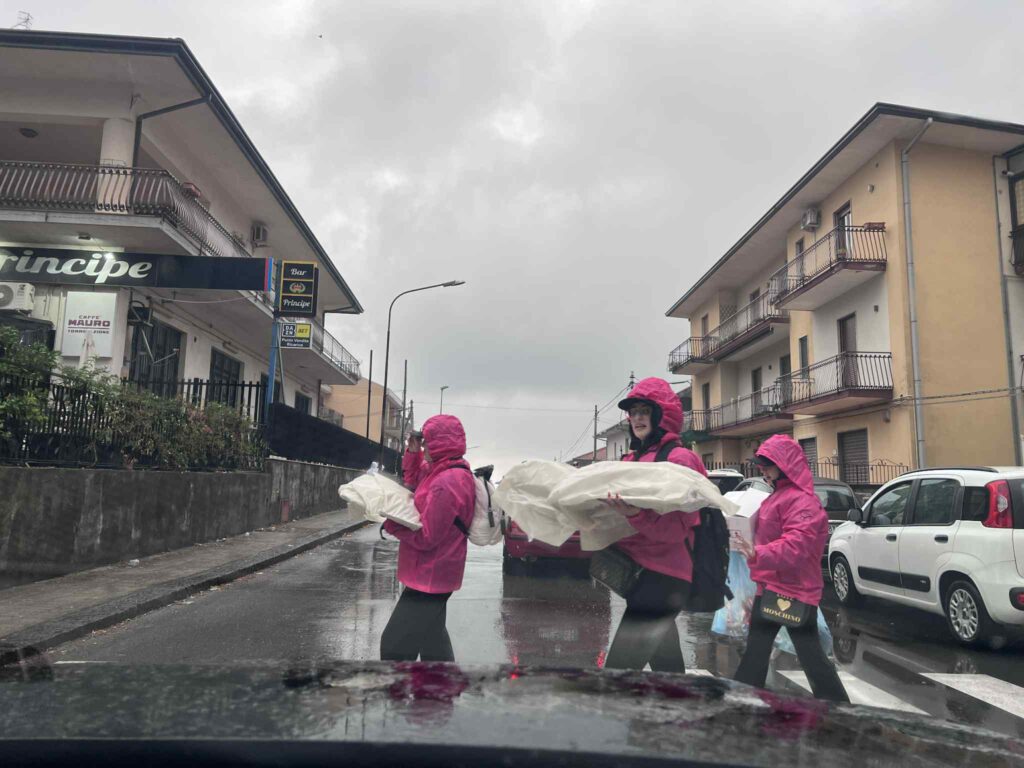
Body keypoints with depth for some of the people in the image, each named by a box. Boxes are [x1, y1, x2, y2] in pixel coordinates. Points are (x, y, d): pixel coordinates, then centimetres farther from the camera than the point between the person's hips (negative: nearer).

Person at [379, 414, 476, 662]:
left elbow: (426, 537, -23)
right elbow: (414, 480, 20)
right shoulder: (446, 472, 5)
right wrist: (413, 453, 3)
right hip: (434, 573, 11)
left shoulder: (446, 484, -26)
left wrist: (390, 523, -11)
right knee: (431, 639, 25)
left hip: (430, 575, -10)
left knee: (394, 646, -5)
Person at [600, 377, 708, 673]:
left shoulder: (679, 459, -8)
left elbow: (677, 527, -18)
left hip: (663, 575, -8)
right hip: (637, 571, 9)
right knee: (665, 666, 18)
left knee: (619, 668, -14)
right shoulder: (632, 460, 14)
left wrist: (635, 513, -34)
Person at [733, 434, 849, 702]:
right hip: (771, 586, 10)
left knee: (809, 654, -1)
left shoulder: (802, 501, -18)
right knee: (756, 649, 14)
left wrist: (759, 554, -42)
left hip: (794, 590, -10)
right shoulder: (778, 496, 14)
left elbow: (796, 545, -31)